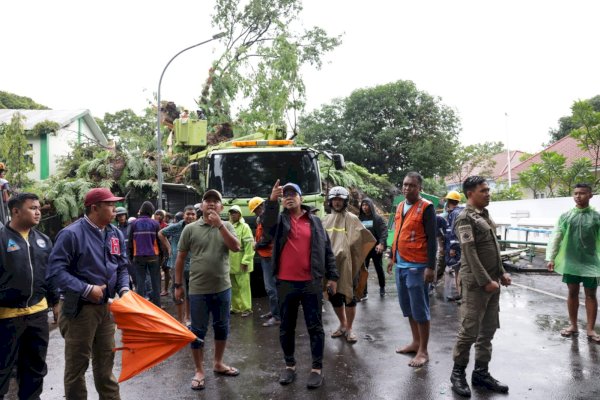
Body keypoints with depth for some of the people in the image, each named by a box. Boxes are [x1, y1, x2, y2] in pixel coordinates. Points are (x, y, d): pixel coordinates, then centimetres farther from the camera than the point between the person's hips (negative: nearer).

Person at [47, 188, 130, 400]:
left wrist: (124, 289, -6)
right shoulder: (71, 234, -16)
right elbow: (55, 270, -20)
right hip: (79, 308, -6)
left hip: (106, 306, 7)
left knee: (105, 360, 19)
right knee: (77, 363, 8)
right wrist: (86, 290, -22)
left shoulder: (116, 234, 5)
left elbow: (122, 267, 12)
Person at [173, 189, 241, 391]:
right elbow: (180, 258, 1)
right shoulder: (190, 229, -3)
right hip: (198, 289, -2)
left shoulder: (226, 226, 1)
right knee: (198, 331, 6)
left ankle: (218, 363, 34)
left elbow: (236, 247, -14)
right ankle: (199, 371, 21)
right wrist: (178, 285, 1)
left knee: (222, 327, 16)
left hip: (222, 288, 2)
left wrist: (219, 224, -20)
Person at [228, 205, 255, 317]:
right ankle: (235, 307, 24)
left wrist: (245, 261, -19)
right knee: (233, 286, 13)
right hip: (230, 263, 7)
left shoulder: (244, 227, -7)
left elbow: (249, 245, -14)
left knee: (243, 286, -1)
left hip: (241, 262, -6)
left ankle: (246, 308, 7)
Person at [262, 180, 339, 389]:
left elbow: (327, 250, 9)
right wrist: (272, 200, -32)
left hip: (311, 282, 0)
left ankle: (317, 368, 15)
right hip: (285, 283, 1)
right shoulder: (279, 220, 6)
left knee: (315, 326, 5)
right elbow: (267, 224, -19)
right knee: (286, 327, 11)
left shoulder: (315, 221, 8)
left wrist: (332, 276, 5)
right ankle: (289, 365, 26)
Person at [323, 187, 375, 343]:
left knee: (348, 297, 1)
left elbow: (369, 240, -4)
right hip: (330, 265, 5)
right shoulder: (326, 220, 9)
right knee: (334, 297, 12)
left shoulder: (351, 219, -6)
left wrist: (358, 257, -2)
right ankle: (342, 324, 30)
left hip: (347, 265, -5)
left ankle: (349, 328, 15)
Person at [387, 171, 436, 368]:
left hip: (417, 266, -8)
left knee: (420, 309, 0)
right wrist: (392, 257, 20)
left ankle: (423, 351, 10)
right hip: (401, 265, 8)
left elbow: (431, 239, -13)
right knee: (407, 306, 16)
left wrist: (430, 267, -17)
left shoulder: (426, 207, -10)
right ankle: (416, 342, 29)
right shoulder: (400, 206, 12)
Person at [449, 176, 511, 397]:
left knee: (488, 329, 12)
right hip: (476, 282, -8)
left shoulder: (485, 215, 14)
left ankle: (481, 372, 22)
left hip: (492, 281, 9)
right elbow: (470, 253, -18)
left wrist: (502, 272, 14)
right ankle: (458, 372, 12)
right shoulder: (465, 218, -12)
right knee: (469, 330, -2)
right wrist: (485, 281, -19)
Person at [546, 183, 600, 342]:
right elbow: (556, 238, 4)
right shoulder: (565, 216, 2)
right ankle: (573, 325, 23)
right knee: (572, 293, 11)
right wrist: (551, 258, -1)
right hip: (570, 262, 1)